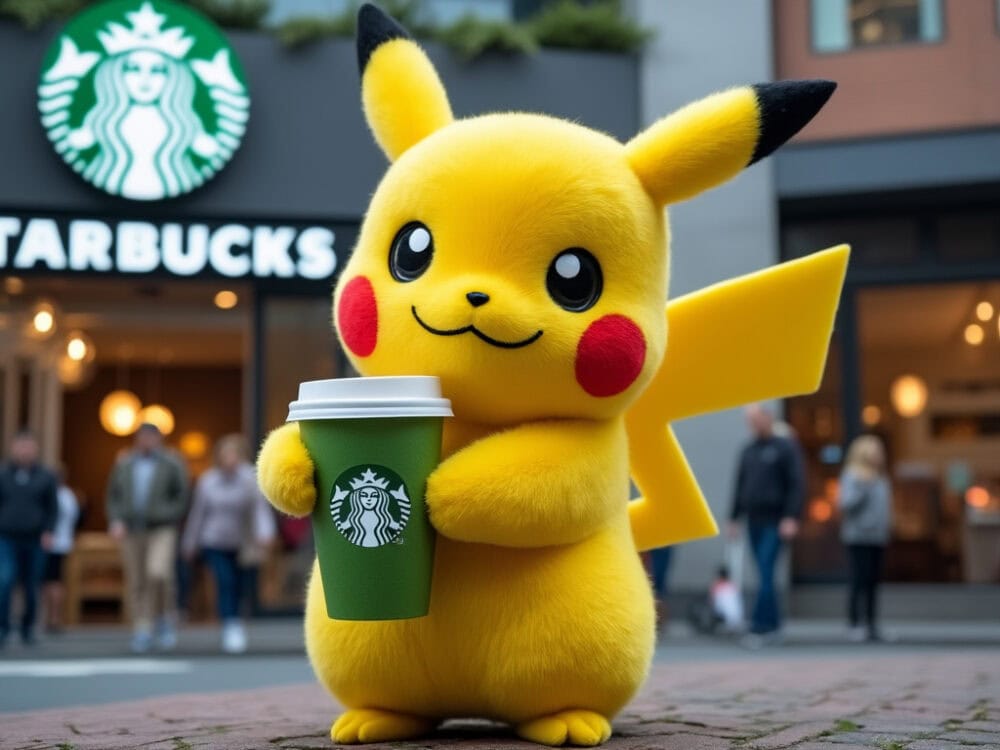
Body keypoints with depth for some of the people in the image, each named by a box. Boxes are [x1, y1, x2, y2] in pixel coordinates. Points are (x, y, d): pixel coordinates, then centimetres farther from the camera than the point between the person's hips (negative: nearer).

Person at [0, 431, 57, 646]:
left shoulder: (46, 477, 3)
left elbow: (51, 508, 5)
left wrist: (48, 532, -7)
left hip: (34, 541, 1)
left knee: (31, 587, 6)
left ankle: (28, 628, 22)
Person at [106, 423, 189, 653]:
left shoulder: (171, 464, -1)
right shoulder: (124, 464, 9)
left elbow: (182, 498, 0)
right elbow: (113, 496, 10)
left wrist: (165, 522, -12)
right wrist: (116, 521, -6)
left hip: (161, 531, -3)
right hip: (131, 532, 3)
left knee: (158, 574, -22)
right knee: (136, 583, 2)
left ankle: (165, 618, 1)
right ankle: (141, 634, 10)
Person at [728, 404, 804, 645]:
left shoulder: (785, 447, -3)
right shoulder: (748, 451, 16)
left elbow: (797, 484, -8)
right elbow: (739, 486, 19)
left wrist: (791, 517, -16)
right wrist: (734, 518, 15)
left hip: (775, 523, -6)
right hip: (754, 522, 6)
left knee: (765, 575, -13)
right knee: (764, 576, 8)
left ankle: (759, 626, -13)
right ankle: (773, 627, 15)